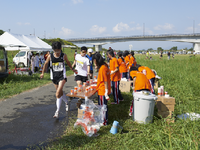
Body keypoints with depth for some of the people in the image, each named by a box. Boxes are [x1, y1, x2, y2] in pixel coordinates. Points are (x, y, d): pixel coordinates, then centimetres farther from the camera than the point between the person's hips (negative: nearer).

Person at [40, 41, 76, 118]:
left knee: (58, 93, -16)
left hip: (62, 75, -3)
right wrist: (42, 73, 16)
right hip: (54, 76, 3)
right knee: (60, 92, 16)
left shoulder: (63, 55, -4)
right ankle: (67, 103, 43)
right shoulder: (50, 56, -4)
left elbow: (68, 62, 15)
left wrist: (73, 69, 27)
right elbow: (46, 64, 12)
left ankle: (57, 111, -12)